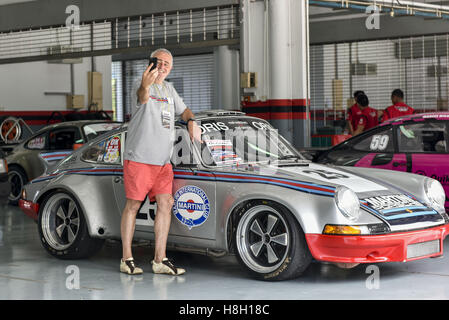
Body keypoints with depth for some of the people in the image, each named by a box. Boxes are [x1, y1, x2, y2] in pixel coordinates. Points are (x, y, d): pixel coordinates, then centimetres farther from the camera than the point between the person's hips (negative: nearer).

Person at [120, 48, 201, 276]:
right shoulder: (142, 87, -8)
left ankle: (160, 260, 2)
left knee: (166, 204, -1)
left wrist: (191, 122, 7)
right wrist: (146, 86, -57)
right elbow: (142, 97, -33)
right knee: (133, 205, -1)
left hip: (163, 161, 7)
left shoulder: (169, 89, 16)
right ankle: (126, 259, 5)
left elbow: (183, 110, 30)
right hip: (138, 158, -7)